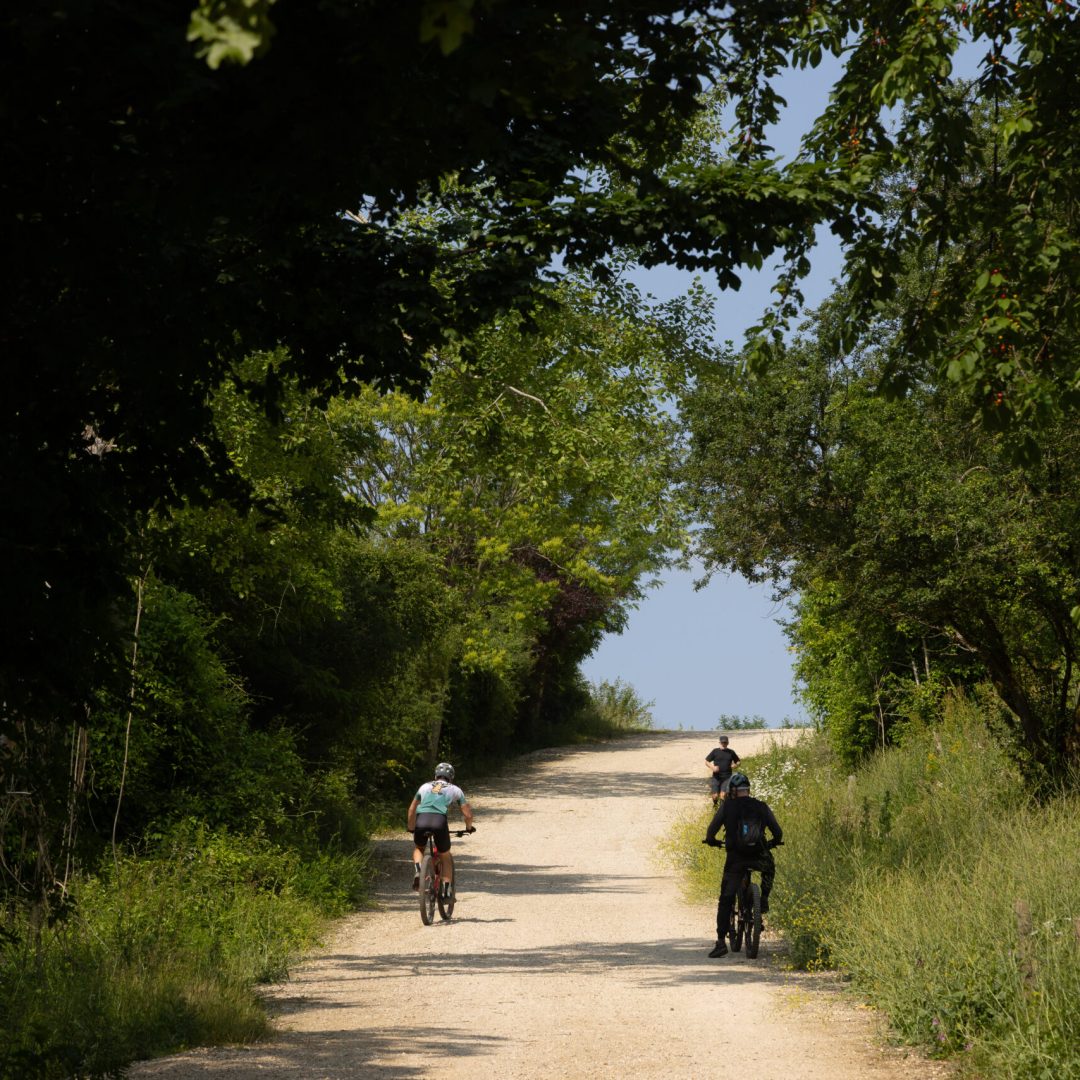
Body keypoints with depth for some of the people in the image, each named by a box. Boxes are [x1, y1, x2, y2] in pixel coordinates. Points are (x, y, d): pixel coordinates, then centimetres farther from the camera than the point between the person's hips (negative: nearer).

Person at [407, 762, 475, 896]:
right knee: (446, 857, 20)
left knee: (418, 848, 30)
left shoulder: (425, 786, 28)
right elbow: (468, 814, 23)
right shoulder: (455, 789, 23)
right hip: (439, 820, -1)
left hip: (421, 820, 1)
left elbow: (412, 810, 31)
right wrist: (469, 827, 42)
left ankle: (418, 871, 2)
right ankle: (446, 890, 8)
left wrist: (411, 828, 44)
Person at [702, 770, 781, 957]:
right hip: (759, 858, 1)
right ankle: (764, 900, 21)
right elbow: (778, 833, 8)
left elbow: (712, 828, -1)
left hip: (735, 858, -1)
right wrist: (772, 843, 30)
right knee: (770, 868, 38)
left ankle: (721, 942, -3)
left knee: (725, 901, 5)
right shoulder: (762, 807, 6)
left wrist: (711, 840, 21)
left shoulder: (727, 806, 0)